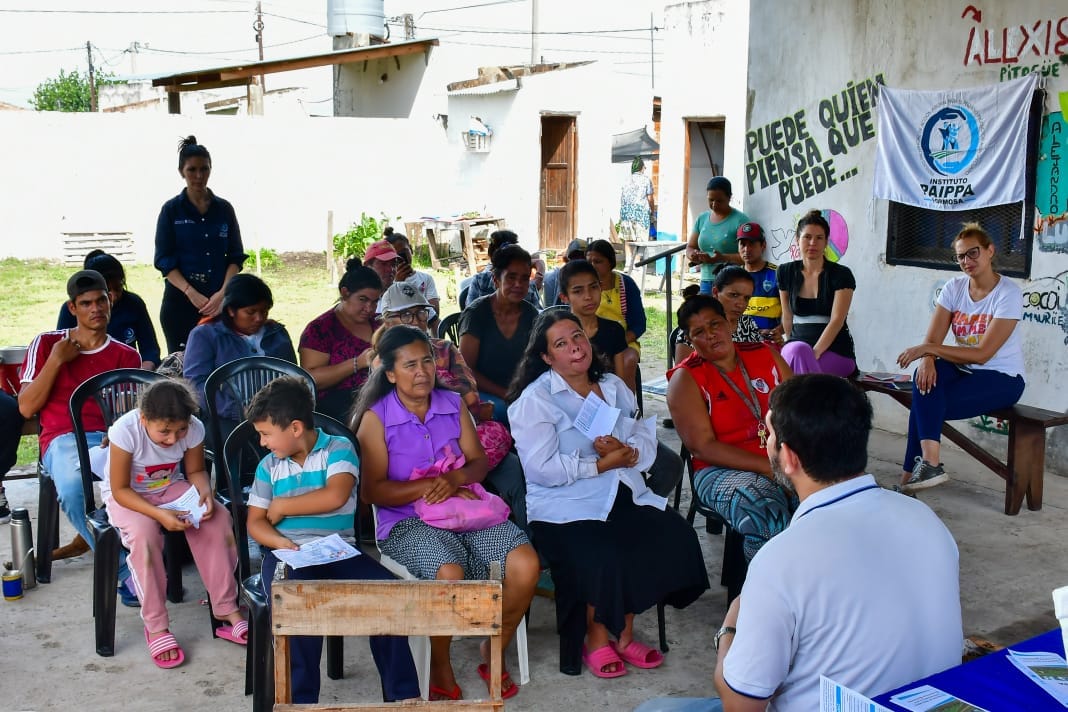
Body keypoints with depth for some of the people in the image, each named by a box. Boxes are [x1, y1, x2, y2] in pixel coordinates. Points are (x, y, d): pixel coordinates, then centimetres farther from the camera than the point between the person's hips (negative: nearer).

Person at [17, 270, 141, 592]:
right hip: (63, 441, -1)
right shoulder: (47, 343, 16)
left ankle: (87, 537, -16)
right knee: (73, 489, -38)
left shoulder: (126, 356, 19)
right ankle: (124, 569, -27)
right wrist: (56, 360, 0)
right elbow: (26, 408, 8)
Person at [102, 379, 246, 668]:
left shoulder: (193, 428, -19)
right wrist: (159, 514, -35)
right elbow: (120, 489, -22)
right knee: (143, 534, -34)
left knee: (218, 520, -21)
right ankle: (156, 627, -18)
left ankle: (226, 609, -9)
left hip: (171, 487, 4)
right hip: (126, 495, -3)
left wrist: (206, 492, -23)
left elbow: (195, 471, 0)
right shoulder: (125, 431, -30)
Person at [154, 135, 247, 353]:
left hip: (220, 301, 2)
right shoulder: (171, 210, 4)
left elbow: (236, 257, 7)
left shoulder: (224, 209, 10)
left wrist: (223, 292, -9)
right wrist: (192, 293, -14)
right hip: (181, 302, -1)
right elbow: (164, 260, -2)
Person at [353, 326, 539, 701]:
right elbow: (373, 490, -7)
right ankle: (440, 665, -5)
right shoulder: (376, 418, -2)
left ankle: (494, 649, 6)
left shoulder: (454, 404, 11)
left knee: (525, 564, -21)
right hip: (407, 521, -4)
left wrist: (456, 478, -15)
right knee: (450, 574, -35)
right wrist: (431, 485, -17)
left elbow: (479, 462, 8)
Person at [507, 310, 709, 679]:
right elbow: (541, 468, -15)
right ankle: (597, 640, -2)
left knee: (676, 537, -18)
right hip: (567, 507, -6)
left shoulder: (614, 387, 17)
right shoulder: (535, 399, -4)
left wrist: (627, 452, -13)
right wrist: (603, 464, -12)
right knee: (604, 557, -32)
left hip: (626, 496, 6)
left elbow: (647, 439, 11)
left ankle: (624, 633, -1)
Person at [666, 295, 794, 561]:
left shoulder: (765, 355, 11)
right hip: (723, 470, -4)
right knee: (767, 517, -36)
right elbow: (704, 447, -9)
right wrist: (770, 467, -16)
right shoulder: (685, 379, -1)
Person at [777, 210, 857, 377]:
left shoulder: (841, 275, -2)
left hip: (836, 352, -3)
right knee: (798, 349, -35)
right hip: (797, 343, 3)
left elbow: (837, 320, -11)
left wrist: (814, 353, -22)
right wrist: (792, 349, 10)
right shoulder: (786, 272, 9)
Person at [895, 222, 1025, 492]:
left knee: (925, 404, -27)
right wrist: (927, 360, -30)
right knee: (925, 379, -29)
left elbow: (983, 354, -20)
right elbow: (932, 340, -5)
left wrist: (927, 349, -26)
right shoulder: (954, 288, 3)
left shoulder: (1009, 293, -13)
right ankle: (929, 463, -33)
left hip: (1001, 378, -5)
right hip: (963, 369, 5)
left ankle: (911, 473, -21)